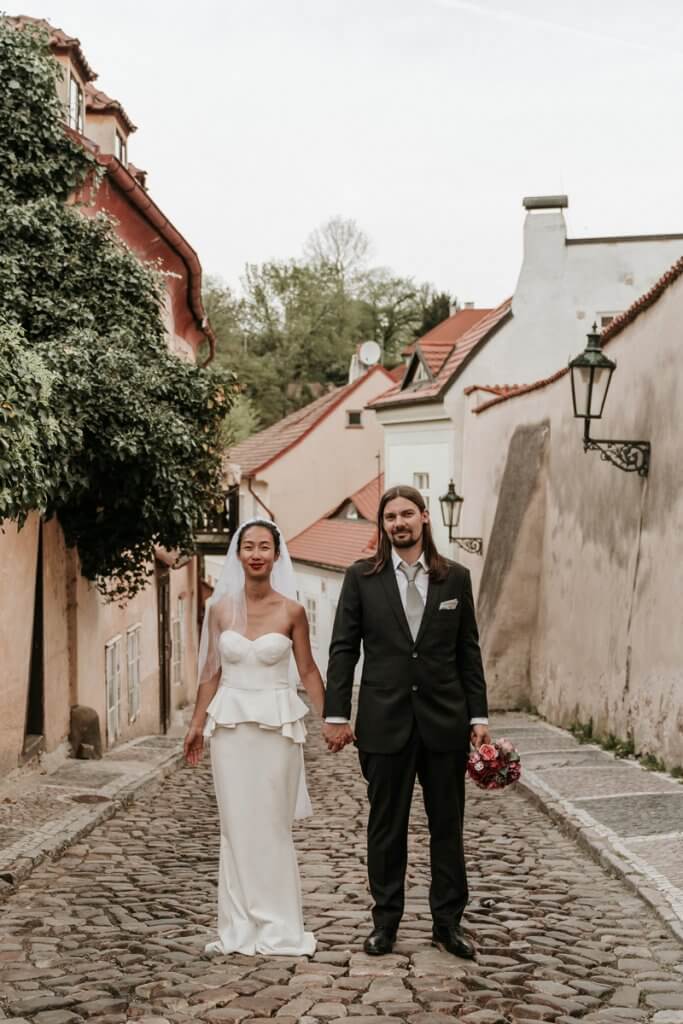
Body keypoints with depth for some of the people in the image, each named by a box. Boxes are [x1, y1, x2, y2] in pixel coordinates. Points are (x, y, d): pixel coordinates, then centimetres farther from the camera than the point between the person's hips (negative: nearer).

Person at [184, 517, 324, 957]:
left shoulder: (291, 611, -4)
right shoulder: (220, 608, 2)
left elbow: (308, 670, 3)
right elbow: (212, 672, 9)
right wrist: (197, 724, 8)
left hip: (277, 725, -2)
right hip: (230, 724, 2)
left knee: (273, 825, 2)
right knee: (236, 825, 6)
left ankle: (278, 926, 14)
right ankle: (240, 926, 15)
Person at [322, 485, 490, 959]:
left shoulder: (456, 578, 4)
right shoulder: (361, 577, 1)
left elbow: (468, 651, 6)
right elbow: (343, 649, 0)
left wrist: (478, 716, 1)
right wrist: (337, 715, -5)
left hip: (445, 719, 1)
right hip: (384, 720, -1)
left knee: (448, 826, 8)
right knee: (386, 828, 8)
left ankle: (448, 922, 19)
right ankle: (386, 921, 20)